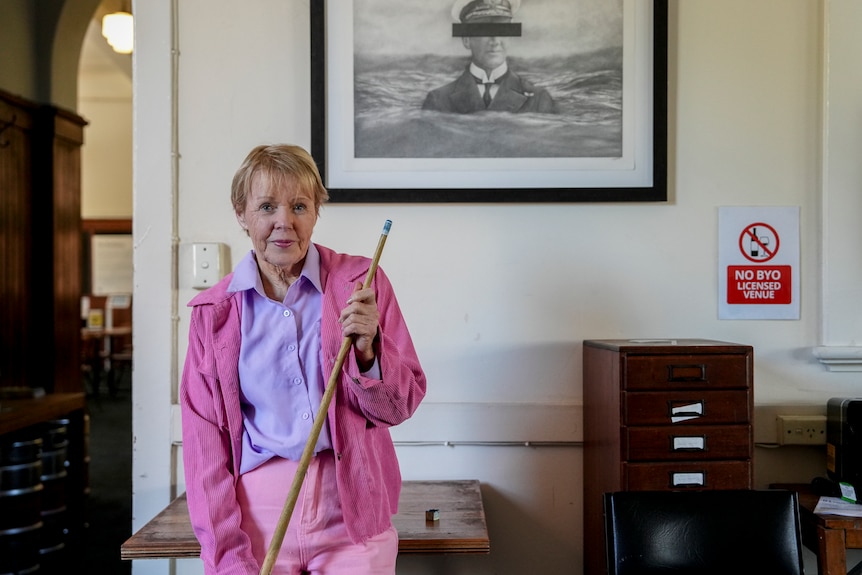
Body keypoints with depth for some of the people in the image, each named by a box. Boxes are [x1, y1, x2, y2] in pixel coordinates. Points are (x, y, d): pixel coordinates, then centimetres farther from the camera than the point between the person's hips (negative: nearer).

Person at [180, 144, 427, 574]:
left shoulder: (360, 282, -2)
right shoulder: (212, 311, 0)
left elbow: (401, 405, 0)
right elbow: (204, 438, 0)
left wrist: (366, 349, -20)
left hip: (350, 507, 0)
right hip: (255, 511, 1)